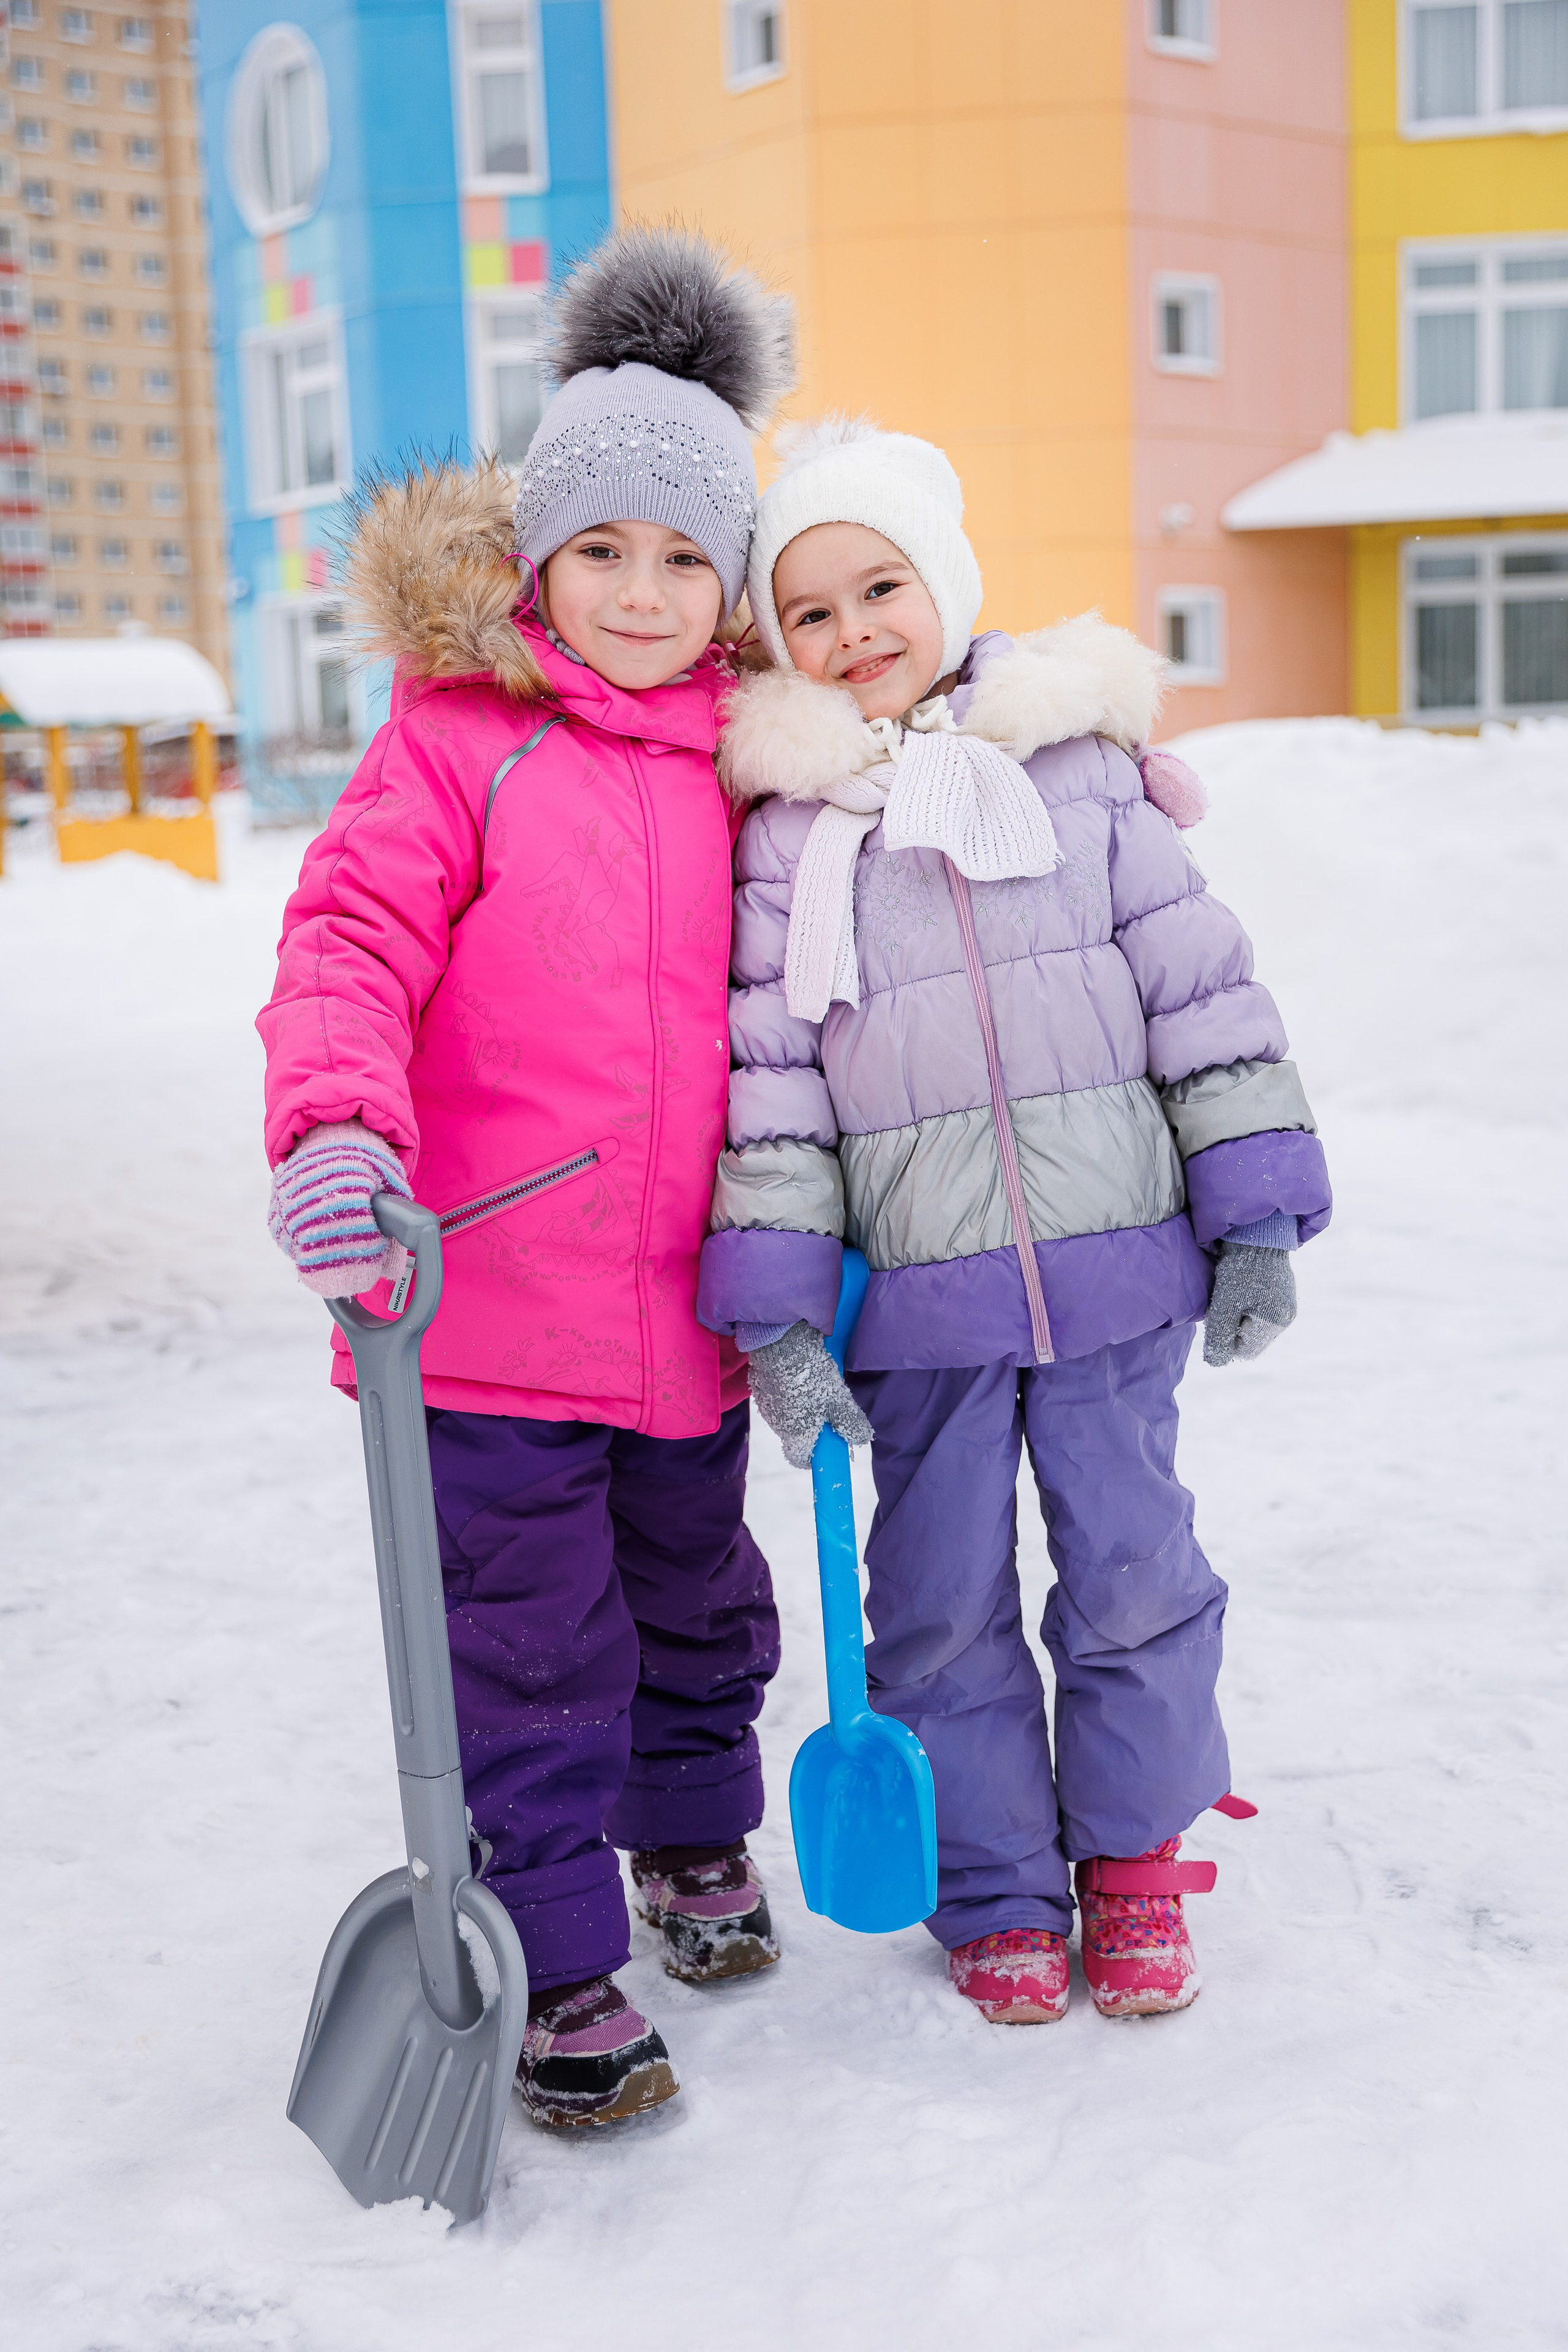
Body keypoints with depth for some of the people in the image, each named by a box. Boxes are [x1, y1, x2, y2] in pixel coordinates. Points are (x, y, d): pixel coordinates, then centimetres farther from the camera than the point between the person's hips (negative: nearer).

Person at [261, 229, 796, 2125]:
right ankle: (558, 1968, 19)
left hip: (692, 1297, 5)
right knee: (526, 1640, 3)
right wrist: (337, 1123, -32)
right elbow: (351, 943, -14)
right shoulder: (454, 739, -6)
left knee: (695, 1591, 22)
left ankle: (694, 1837, 47)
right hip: (490, 1285, -4)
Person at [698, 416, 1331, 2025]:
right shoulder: (784, 834, 1)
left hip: (1114, 1264, 0)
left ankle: (1133, 1857, 32)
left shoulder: (1084, 769, 2)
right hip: (915, 1297, 0)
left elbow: (1200, 987, 4)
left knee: (1134, 1572, 10)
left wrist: (1255, 1214, 1)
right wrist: (777, 1306, -7)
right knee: (943, 1600, 9)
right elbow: (769, 1073, -2)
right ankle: (998, 1893, 28)